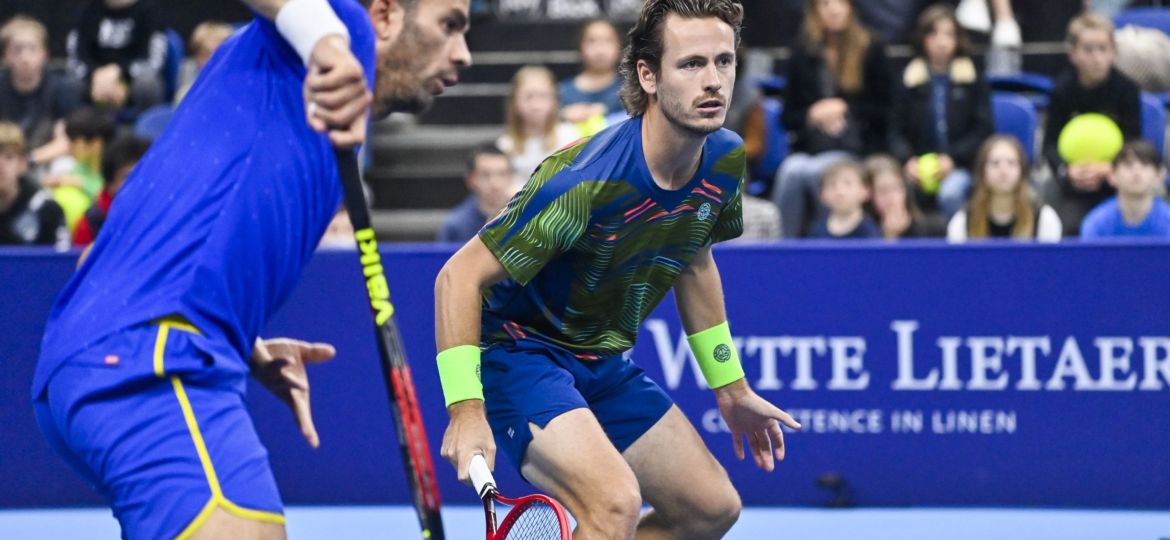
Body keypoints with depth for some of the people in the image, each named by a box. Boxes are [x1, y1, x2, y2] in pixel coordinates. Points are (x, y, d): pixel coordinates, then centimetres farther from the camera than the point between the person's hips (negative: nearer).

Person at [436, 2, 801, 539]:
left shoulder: (725, 160, -7)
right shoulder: (585, 179, -31)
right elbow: (460, 276, -27)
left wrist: (730, 387, 19)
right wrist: (465, 409, -34)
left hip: (602, 363, 9)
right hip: (516, 349, -8)